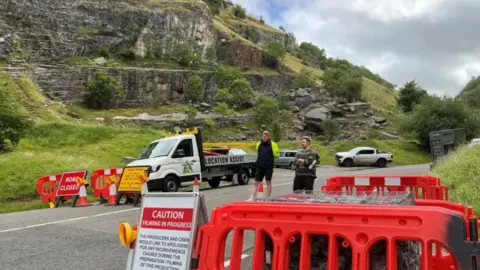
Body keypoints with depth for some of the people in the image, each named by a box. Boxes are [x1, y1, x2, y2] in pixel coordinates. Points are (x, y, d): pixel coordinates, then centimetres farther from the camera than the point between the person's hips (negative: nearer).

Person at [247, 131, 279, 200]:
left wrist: (270, 158, 4)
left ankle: (268, 198, 14)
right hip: (259, 166, 4)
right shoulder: (259, 144, 7)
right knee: (256, 182, 2)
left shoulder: (272, 144, -4)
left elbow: (277, 155, 3)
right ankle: (252, 198, 4)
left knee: (268, 182, 7)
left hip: (269, 167, -3)